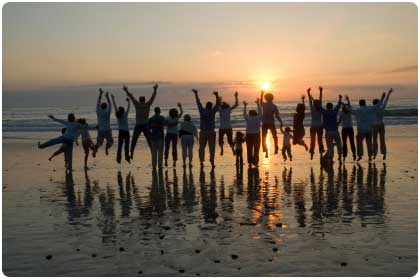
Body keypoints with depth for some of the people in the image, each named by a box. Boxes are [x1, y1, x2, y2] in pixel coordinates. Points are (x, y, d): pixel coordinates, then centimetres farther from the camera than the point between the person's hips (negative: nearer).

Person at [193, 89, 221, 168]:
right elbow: (218, 104, 9)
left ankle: (201, 161, 2)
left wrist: (196, 94, 22)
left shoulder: (202, 111, -1)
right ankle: (212, 162, -1)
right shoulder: (212, 111, -3)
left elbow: (198, 102, 11)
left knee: (202, 147, 10)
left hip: (203, 132, 1)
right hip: (211, 132, -1)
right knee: (212, 148, 3)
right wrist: (217, 95, 17)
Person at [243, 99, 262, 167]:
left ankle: (250, 162, 5)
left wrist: (245, 106, 27)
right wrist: (258, 104, 20)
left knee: (249, 150, 8)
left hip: (249, 136, 1)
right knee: (256, 150, 7)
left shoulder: (248, 119, -1)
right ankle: (255, 162, 5)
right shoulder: (258, 118, -3)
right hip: (256, 135, 0)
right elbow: (260, 112, 12)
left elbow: (244, 114, 16)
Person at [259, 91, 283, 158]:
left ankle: (266, 151, -6)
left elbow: (260, 102, 25)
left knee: (264, 138, 5)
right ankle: (276, 149, 17)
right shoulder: (274, 106, -5)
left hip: (264, 124, 1)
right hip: (271, 124, -1)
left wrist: (262, 94, 37)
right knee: (274, 137, 21)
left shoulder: (264, 105, 0)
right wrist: (281, 122, 3)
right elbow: (277, 116, -8)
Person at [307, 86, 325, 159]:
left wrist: (308, 92, -2)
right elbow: (320, 99, 1)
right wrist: (320, 91, 6)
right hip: (320, 126, 2)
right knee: (320, 140, 8)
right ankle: (321, 153, 8)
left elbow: (310, 101, -5)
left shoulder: (312, 109, -7)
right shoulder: (320, 109, -3)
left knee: (312, 140, 2)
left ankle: (312, 154, -4)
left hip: (313, 127, -1)